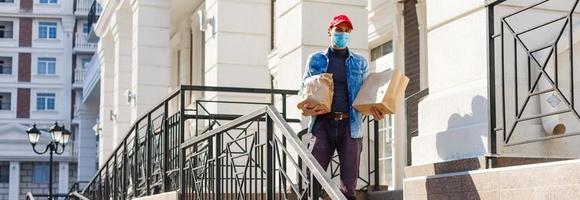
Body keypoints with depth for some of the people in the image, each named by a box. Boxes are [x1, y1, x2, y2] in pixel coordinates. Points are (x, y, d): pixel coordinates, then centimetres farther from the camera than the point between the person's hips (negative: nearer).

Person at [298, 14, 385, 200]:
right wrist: (304, 107, -7)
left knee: (349, 184, -2)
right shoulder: (315, 59, 14)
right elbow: (304, 90, 15)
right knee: (312, 179, -8)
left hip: (350, 125, 1)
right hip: (322, 124, -1)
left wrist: (375, 110, -6)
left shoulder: (360, 62, 15)